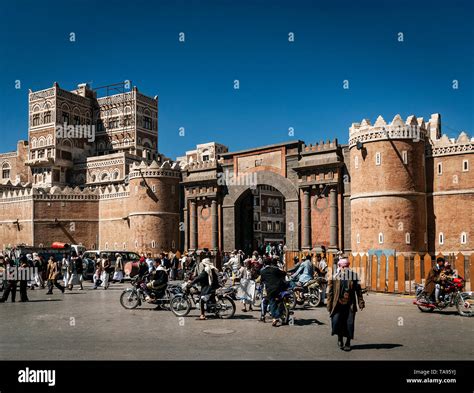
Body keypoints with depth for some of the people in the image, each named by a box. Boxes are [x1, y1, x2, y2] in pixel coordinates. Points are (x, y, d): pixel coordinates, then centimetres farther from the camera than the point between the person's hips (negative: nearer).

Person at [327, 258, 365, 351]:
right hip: (338, 304, -1)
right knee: (336, 322, -9)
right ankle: (340, 338, 18)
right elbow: (330, 292, 0)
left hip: (350, 305, 1)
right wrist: (329, 305, -3)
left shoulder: (353, 276, 3)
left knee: (349, 324, 2)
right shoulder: (335, 277, -1)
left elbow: (358, 290, 6)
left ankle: (347, 343, 19)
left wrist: (360, 302, 0)